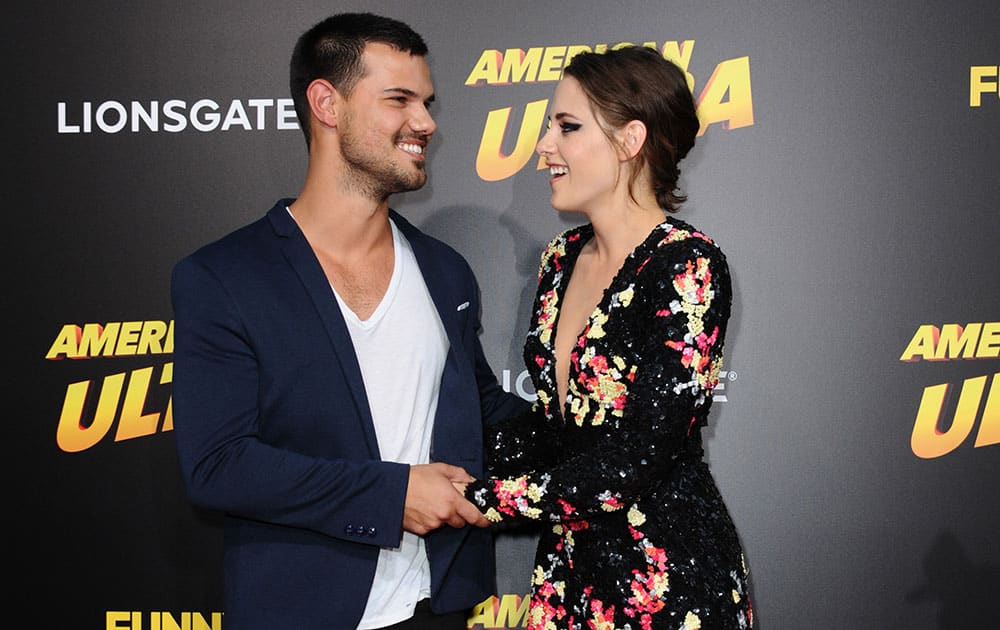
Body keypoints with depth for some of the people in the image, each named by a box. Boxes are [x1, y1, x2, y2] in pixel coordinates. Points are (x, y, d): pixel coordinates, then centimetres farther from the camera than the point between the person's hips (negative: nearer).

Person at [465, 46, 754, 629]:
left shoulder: (688, 267, -18)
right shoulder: (562, 258, 4)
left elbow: (638, 460, -22)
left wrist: (481, 498, -18)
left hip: (668, 577, -7)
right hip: (569, 563, 7)